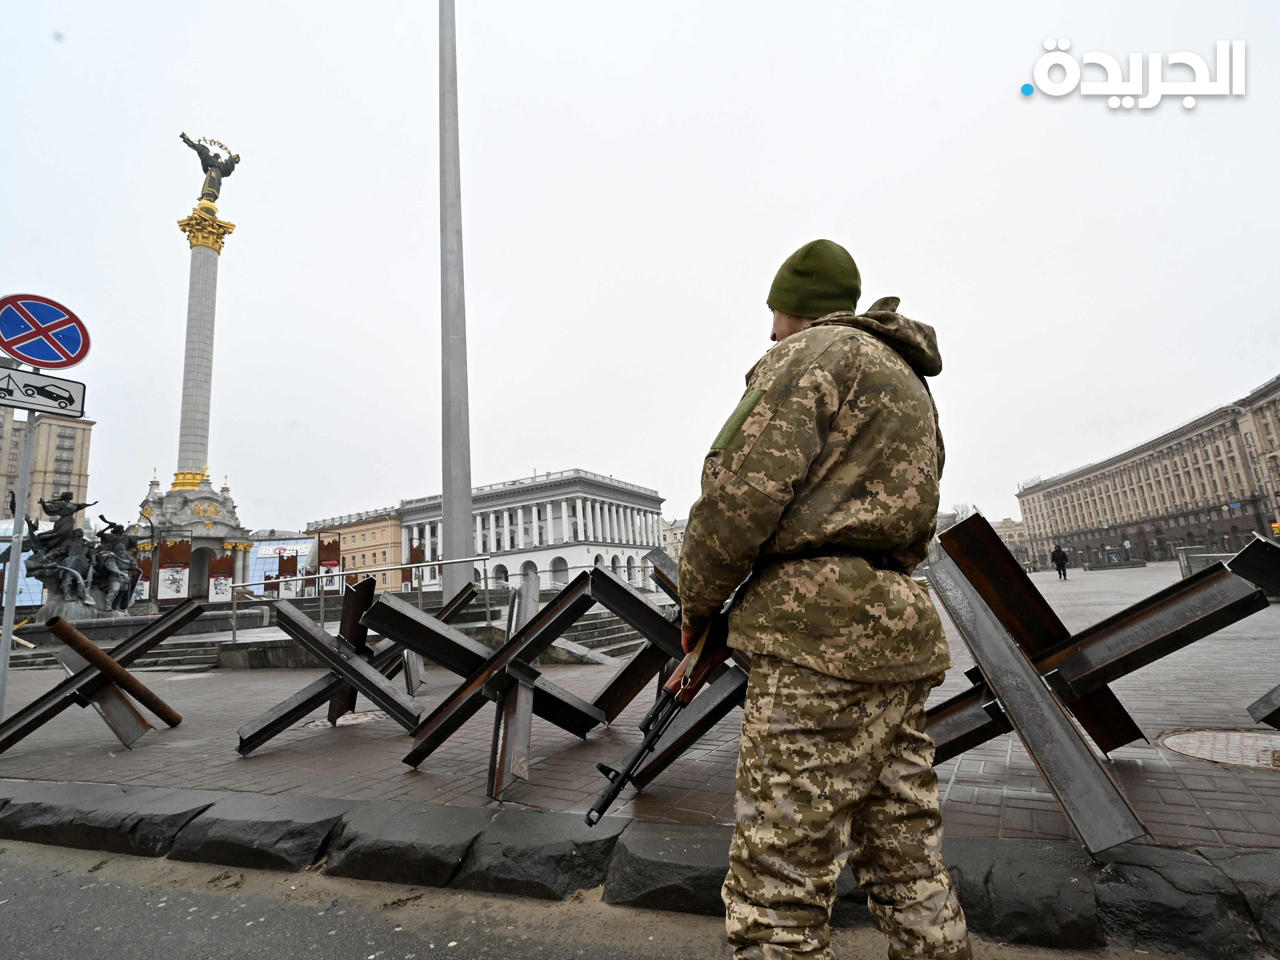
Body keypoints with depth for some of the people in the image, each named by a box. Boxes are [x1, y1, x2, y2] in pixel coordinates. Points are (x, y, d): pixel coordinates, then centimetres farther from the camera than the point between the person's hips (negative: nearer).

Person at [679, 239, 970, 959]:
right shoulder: (911, 385, 28)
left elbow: (741, 490, -16)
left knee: (778, 899, -4)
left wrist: (696, 605, 0)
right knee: (913, 876, 16)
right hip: (899, 628, 10)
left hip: (822, 636, -10)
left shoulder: (810, 353, -2)